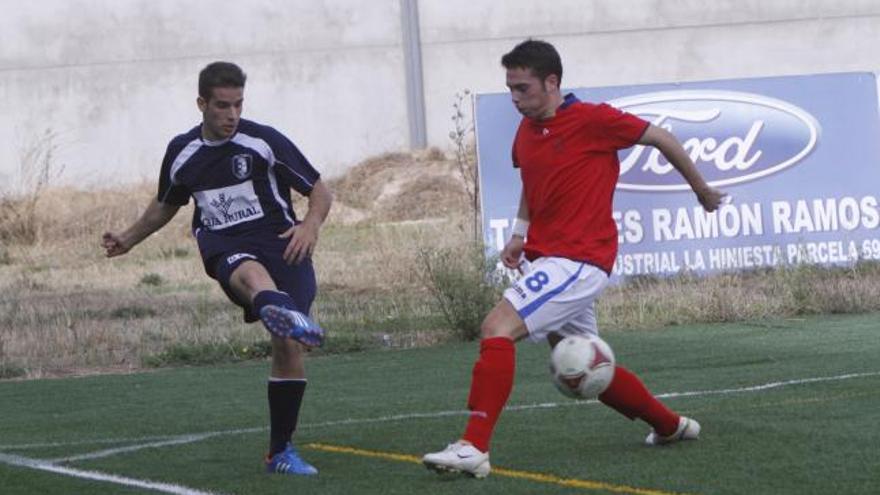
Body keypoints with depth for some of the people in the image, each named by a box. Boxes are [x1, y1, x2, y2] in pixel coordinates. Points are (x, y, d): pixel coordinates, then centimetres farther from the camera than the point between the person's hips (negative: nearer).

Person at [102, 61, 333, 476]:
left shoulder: (264, 142, 1)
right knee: (250, 273, -39)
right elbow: (165, 205, 34)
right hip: (223, 249, 0)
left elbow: (320, 191, 5)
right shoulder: (182, 153, 12)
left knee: (288, 346, -12)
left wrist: (310, 225, -15)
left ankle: (281, 452, 7)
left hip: (279, 241, 0)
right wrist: (128, 240, 32)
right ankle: (286, 315, -79)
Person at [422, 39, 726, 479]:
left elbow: (663, 140, -1)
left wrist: (703, 192, 11)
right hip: (549, 259, 9)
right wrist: (520, 233, 12)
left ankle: (473, 448, -26)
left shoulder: (592, 120, -12)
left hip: (578, 261, -9)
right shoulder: (526, 132, 10)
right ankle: (671, 425, 35)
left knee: (497, 328, -22)